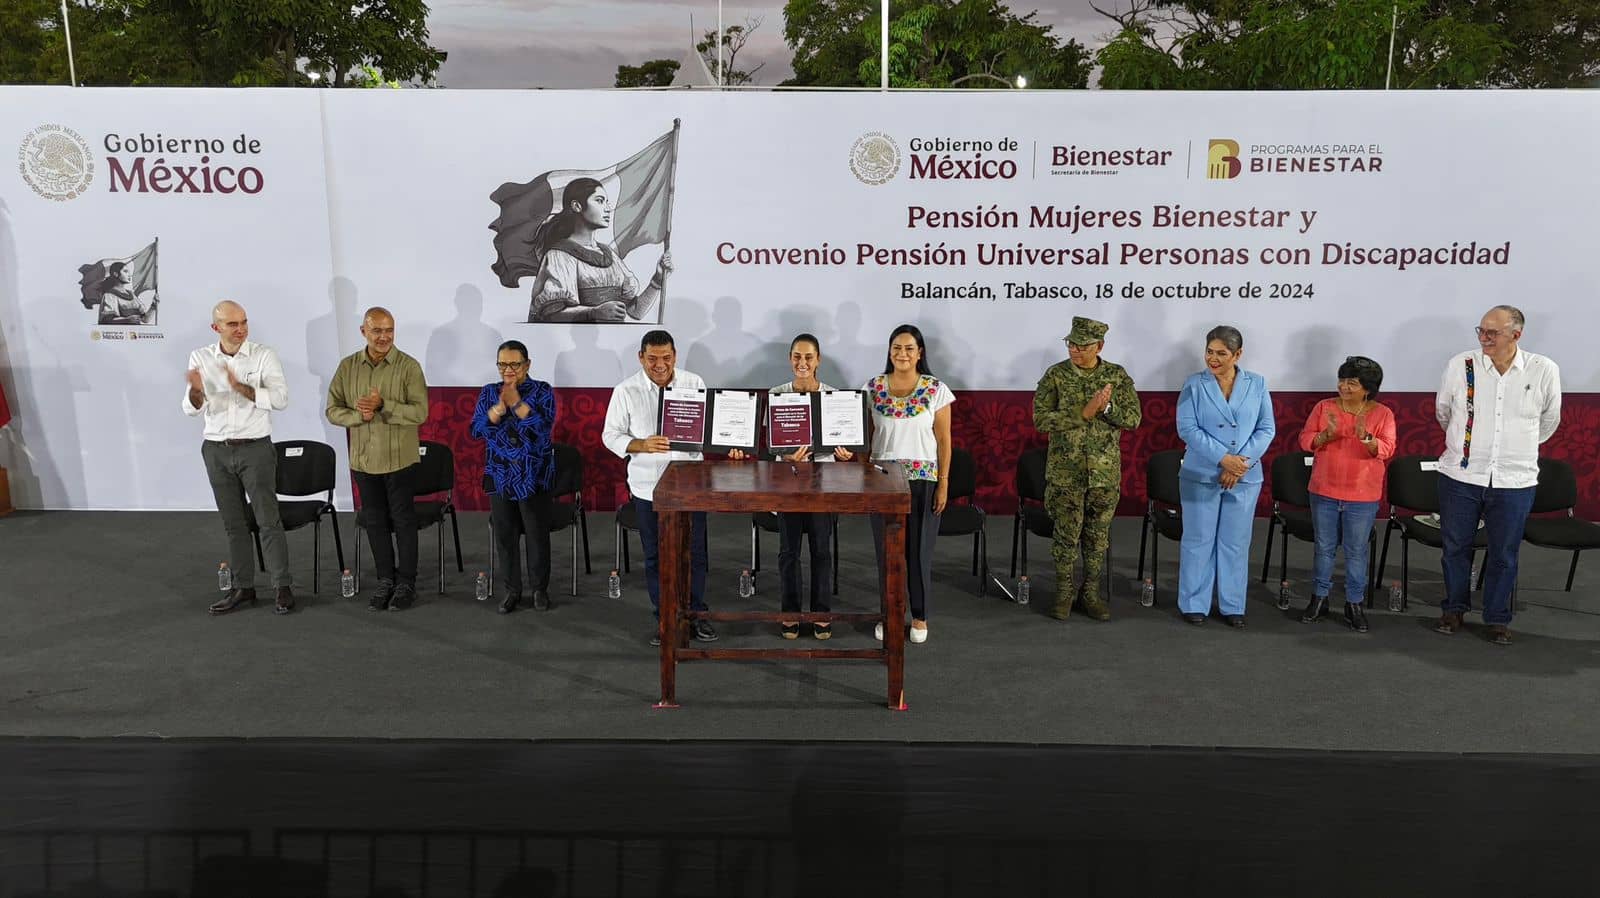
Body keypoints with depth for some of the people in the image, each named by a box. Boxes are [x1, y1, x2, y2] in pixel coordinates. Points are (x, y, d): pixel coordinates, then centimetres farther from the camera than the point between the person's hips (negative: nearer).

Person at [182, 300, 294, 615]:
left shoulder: (263, 355, -6)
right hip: (217, 450, 3)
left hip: (255, 448, -3)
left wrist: (242, 388, -28)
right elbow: (192, 410, -2)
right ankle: (243, 588, 18)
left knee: (268, 520, -3)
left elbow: (280, 399, -16)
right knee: (233, 523, 10)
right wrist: (196, 390, -24)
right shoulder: (200, 358, 2)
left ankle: (283, 588, 2)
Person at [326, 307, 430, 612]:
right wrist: (359, 416, -17)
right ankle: (385, 580, 25)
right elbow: (333, 410, 3)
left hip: (399, 460, -4)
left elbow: (420, 413, -15)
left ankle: (406, 583, 17)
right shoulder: (348, 367, 3)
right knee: (374, 521, 12)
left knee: (403, 521, 6)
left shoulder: (409, 367, -9)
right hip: (363, 460, 4)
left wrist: (383, 406, -26)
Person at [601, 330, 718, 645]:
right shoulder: (626, 391, -4)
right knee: (655, 556, 9)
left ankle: (697, 614, 23)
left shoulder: (694, 383, -1)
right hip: (648, 486, -1)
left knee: (695, 552, 7)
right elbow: (610, 435, -2)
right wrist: (641, 445, -20)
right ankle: (664, 618, 23)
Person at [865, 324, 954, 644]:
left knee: (919, 549, 5)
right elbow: (864, 436, 6)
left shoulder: (936, 389, -3)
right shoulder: (873, 388, 2)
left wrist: (943, 483, -5)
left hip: (923, 479, -1)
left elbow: (944, 440, -1)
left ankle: (920, 616, 21)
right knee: (886, 549, 7)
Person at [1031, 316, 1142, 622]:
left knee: (1098, 535, 10)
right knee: (1066, 533, 4)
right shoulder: (1056, 375, -4)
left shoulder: (1117, 375, 0)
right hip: (1065, 471, -2)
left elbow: (1133, 418, 0)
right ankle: (1063, 592, 19)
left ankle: (1091, 592, 24)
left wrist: (1107, 407, -19)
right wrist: (1083, 413, -20)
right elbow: (1041, 418, -12)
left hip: (1105, 472, 2)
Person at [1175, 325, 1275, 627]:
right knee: (1198, 541, 4)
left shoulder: (1257, 384, 3)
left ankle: (1233, 605, 19)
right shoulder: (1194, 385, -4)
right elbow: (1187, 429, -10)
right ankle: (1194, 603, 15)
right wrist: (1223, 458, -17)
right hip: (1201, 475, -2)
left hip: (1245, 477, 2)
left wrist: (1242, 462, -12)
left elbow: (1266, 429, 1)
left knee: (1235, 543, 8)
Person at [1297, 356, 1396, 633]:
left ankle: (1354, 604, 16)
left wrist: (1366, 437, -28)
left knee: (1356, 551, 5)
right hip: (1324, 492, 2)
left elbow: (1387, 450, -11)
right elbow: (1305, 440, -2)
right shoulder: (1324, 407, 0)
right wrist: (1325, 435, -21)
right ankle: (1319, 599, 23)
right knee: (1323, 547, 11)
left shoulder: (1382, 414, -3)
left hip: (1363, 497, -1)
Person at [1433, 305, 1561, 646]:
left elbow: (1549, 421, 11)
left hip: (1515, 481, 0)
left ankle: (1498, 618, 27)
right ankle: (1455, 607, 31)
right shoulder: (1460, 365, -8)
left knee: (1503, 554, 11)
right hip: (1460, 476, 0)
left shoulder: (1544, 371, -6)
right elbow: (1442, 411, 10)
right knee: (1456, 547, 12)